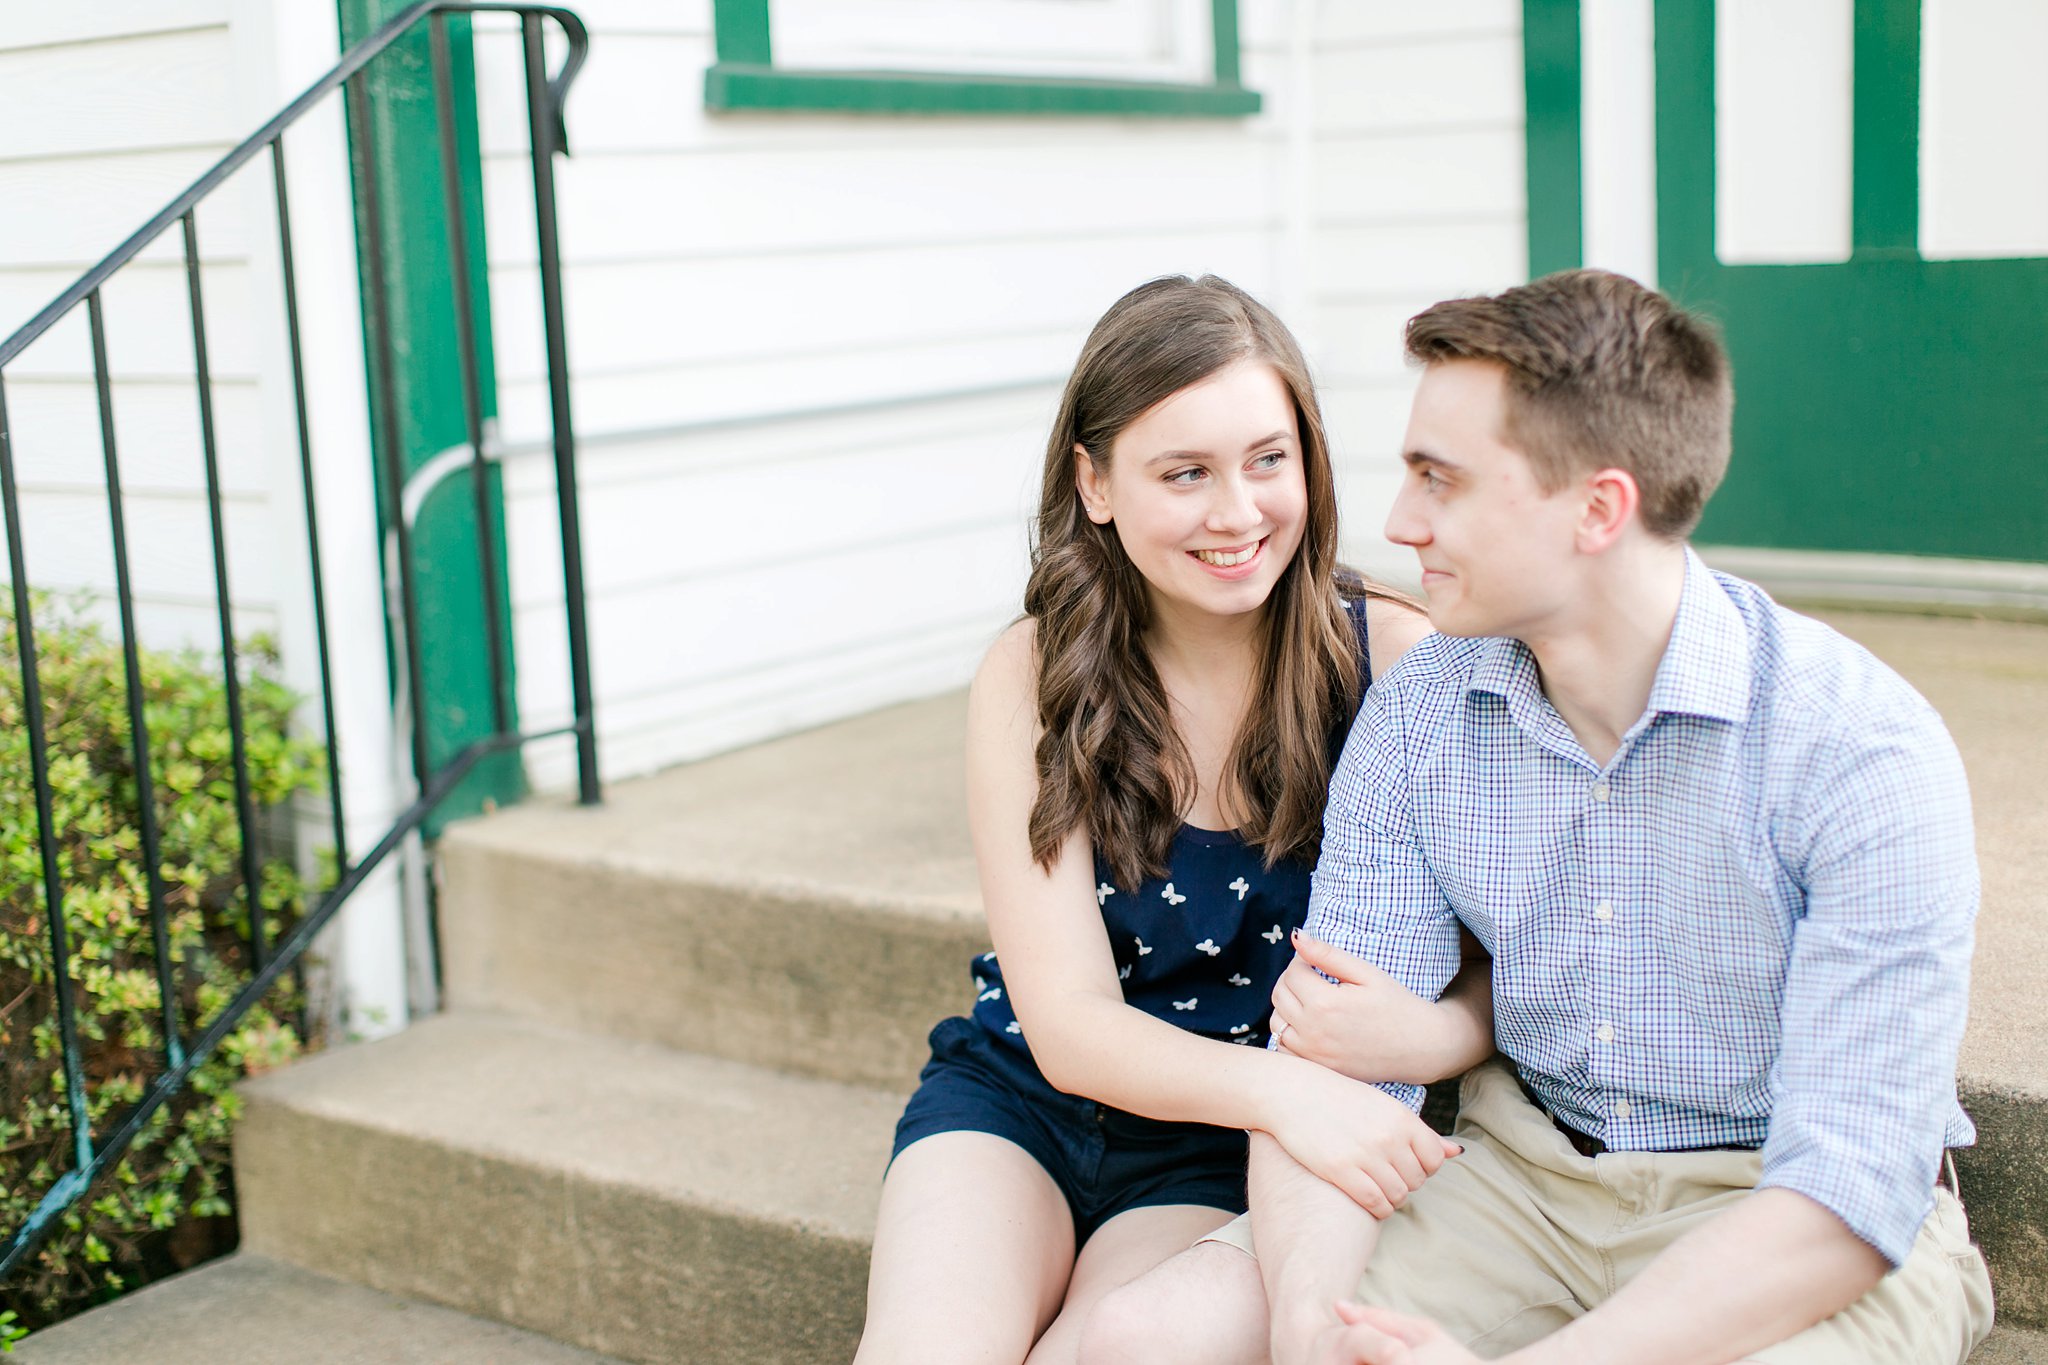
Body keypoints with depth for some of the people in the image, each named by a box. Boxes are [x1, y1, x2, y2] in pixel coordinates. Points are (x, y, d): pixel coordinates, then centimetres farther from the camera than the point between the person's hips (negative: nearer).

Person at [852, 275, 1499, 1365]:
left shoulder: (1395, 661, -11)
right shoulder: (1029, 681, -9)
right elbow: (1068, 1024, -14)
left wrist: (1424, 1032, -34)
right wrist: (1276, 1081, -34)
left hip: (1224, 1153, 0)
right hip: (1018, 1091, 1)